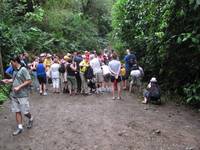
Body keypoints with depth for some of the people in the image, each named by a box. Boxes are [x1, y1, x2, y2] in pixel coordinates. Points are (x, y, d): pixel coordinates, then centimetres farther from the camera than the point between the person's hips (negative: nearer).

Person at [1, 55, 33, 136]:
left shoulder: (23, 70, -13)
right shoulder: (15, 71, 11)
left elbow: (29, 81, -16)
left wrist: (19, 87, -19)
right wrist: (8, 81, 5)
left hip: (22, 95, -7)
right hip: (14, 95, 7)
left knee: (25, 112, 2)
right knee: (17, 111, 9)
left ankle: (31, 119, 32)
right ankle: (19, 127, 18)